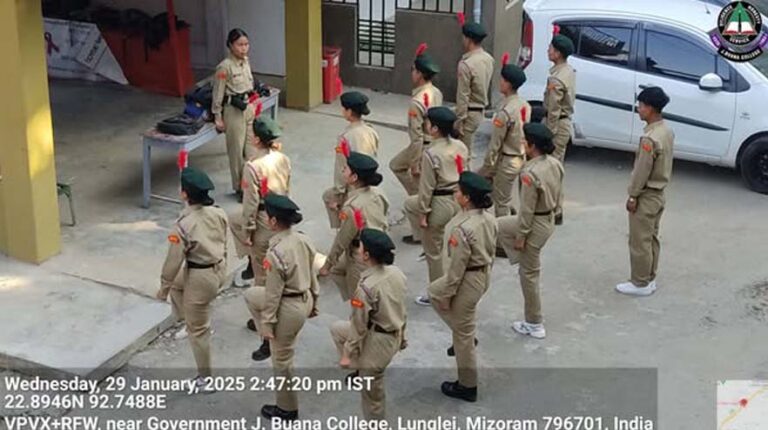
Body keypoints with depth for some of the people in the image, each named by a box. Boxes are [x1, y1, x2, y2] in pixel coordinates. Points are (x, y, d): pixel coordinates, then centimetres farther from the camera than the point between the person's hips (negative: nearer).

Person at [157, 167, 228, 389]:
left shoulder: (184, 225, -27)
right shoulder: (218, 213, -7)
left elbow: (173, 261, -18)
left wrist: (163, 288, -4)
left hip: (200, 278, -7)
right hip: (219, 269, 7)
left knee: (198, 329, 11)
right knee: (178, 282, 35)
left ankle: (205, 378, 26)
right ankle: (184, 319, 48)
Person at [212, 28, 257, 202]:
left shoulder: (245, 61, 4)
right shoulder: (225, 67, -17)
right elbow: (218, 94, -13)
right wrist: (217, 117, -11)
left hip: (249, 107, 7)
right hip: (234, 110, -6)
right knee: (237, 150, 4)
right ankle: (239, 187, 16)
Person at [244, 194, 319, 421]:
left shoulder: (276, 253, -29)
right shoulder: (303, 240, -5)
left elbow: (273, 294, -21)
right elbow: (313, 276, 7)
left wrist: (267, 324, -10)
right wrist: (313, 303, 21)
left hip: (288, 309, -8)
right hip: (305, 300, 8)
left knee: (281, 360, 13)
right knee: (252, 294, 26)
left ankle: (287, 409, 31)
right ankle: (269, 342, 32)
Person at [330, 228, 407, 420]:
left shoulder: (366, 287, -31)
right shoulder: (396, 273, -6)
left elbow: (358, 326, -21)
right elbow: (402, 309, 8)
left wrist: (347, 354, -7)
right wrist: (401, 337, 22)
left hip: (376, 343, -9)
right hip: (395, 336, 9)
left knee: (372, 393, 15)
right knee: (337, 328, 26)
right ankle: (362, 370, 29)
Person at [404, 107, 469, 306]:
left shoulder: (431, 153, -22)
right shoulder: (461, 147, 0)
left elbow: (427, 187, -18)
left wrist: (423, 214, -9)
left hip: (440, 205, -8)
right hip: (459, 200, 8)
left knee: (433, 251, 12)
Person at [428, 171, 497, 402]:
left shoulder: (462, 228, -31)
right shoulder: (489, 218, -5)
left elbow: (457, 267, -23)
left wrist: (447, 294, -11)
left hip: (467, 280, -9)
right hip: (483, 275, 9)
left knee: (462, 335, 10)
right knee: (434, 291, 31)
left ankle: (467, 386, 27)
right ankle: (467, 337, 38)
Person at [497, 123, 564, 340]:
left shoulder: (530, 173, -30)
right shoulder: (554, 163, -2)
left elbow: (527, 210, -25)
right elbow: (558, 196, 10)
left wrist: (520, 236, -14)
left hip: (536, 225, -10)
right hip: (549, 220, 10)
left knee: (529, 273, 12)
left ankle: (534, 325, 23)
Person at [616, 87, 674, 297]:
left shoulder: (650, 138, -27)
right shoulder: (666, 131, 3)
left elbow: (642, 170, -23)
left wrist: (633, 196, -13)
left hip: (646, 196, -9)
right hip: (659, 193, 9)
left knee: (639, 241, 2)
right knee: (651, 238, 18)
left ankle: (640, 283, 11)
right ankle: (649, 279, 27)